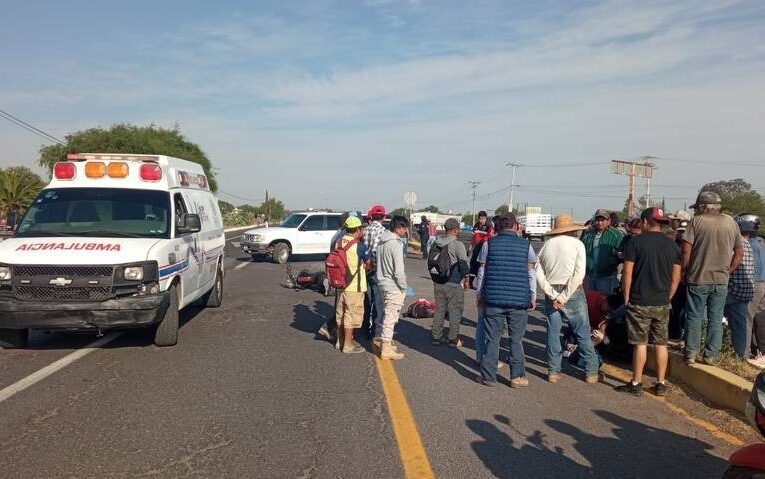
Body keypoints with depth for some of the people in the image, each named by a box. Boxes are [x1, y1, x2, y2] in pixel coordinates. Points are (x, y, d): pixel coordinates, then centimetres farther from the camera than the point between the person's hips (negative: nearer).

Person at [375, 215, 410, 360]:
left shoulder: (382, 242, 7)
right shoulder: (395, 244, -21)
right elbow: (399, 271, -23)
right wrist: (403, 287, -10)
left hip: (383, 282, 9)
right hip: (394, 287, -9)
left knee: (387, 314, 23)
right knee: (391, 317, 0)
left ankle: (379, 339, 33)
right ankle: (386, 349, 8)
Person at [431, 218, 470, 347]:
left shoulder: (436, 243, 5)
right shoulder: (458, 244, -15)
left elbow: (430, 261, 13)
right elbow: (464, 264, -15)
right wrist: (465, 278, 1)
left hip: (438, 283, 6)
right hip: (454, 283, -6)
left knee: (439, 310, 15)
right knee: (455, 311, 5)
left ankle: (436, 337, 22)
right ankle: (453, 339, 9)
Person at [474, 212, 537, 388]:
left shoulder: (489, 244, 1)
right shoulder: (525, 245, 1)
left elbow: (482, 272, 4)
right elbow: (531, 273, 4)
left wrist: (480, 295, 13)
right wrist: (533, 298, 12)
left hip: (493, 298, 0)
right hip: (519, 300, 0)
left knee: (492, 338, 7)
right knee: (516, 339, 9)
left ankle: (488, 376, 12)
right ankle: (517, 376, 14)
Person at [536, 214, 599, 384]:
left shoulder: (547, 244, 5)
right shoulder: (577, 244, -4)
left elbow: (538, 274, -2)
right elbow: (579, 274, -14)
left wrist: (553, 295, -6)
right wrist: (564, 297, -13)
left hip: (552, 293, 3)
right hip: (573, 293, -3)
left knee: (553, 332, 9)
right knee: (583, 333, 6)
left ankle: (554, 371, 13)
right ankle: (591, 372, 12)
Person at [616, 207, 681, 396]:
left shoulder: (636, 242, -8)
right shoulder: (671, 244, 6)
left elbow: (627, 273, -10)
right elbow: (676, 277, 8)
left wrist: (626, 298, -1)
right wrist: (667, 297, 16)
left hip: (640, 302, -4)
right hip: (663, 303, 4)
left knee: (640, 344, 1)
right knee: (661, 344, 10)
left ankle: (636, 384, 8)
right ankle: (660, 384, 17)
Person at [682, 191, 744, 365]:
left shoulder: (697, 221, -7)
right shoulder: (731, 223, 4)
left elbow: (686, 250, -12)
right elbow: (739, 254, 6)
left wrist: (685, 272, -1)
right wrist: (727, 270, 14)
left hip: (698, 279, -3)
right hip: (721, 280, 3)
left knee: (694, 317, 6)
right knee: (715, 319, 10)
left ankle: (691, 353, 11)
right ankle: (712, 355, 15)